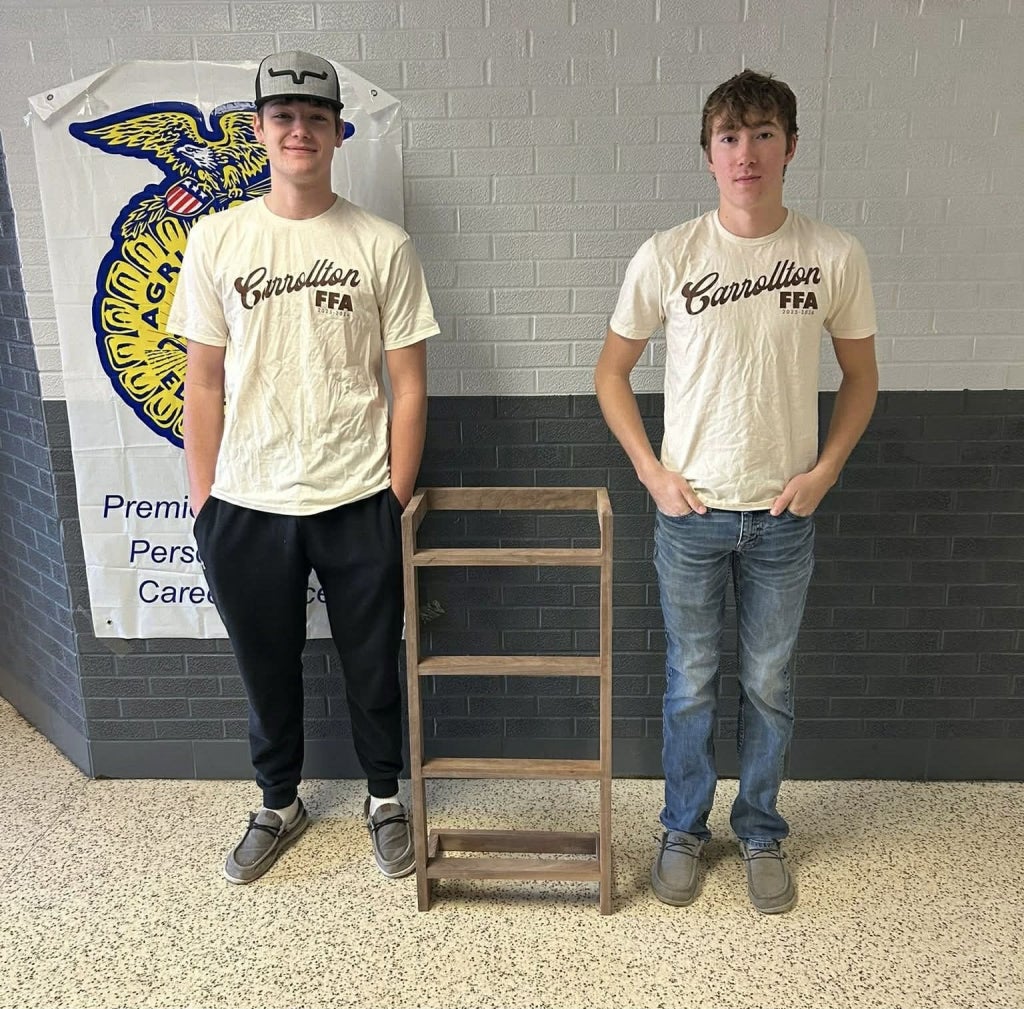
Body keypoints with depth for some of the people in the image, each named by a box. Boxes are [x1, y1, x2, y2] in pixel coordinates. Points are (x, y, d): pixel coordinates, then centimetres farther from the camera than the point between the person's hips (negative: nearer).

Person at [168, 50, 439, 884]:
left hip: (357, 504, -1)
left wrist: (396, 502, -3)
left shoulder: (383, 245, -3)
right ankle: (280, 805, 40)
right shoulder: (216, 238, 2)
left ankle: (386, 799, 38)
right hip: (246, 508, 2)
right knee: (267, 669, 17)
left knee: (373, 668, 14)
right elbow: (204, 384, 4)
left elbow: (408, 387, -1)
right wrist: (203, 502, 2)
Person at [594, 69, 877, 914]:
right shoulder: (667, 256, -6)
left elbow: (861, 377, 7)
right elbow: (612, 371, 3)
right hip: (690, 509, 0)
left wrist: (824, 471, -5)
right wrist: (652, 471, -5)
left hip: (784, 515, 1)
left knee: (769, 685, 14)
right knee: (691, 683, 12)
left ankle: (762, 833, 36)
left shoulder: (836, 256, -4)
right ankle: (684, 829, 33)